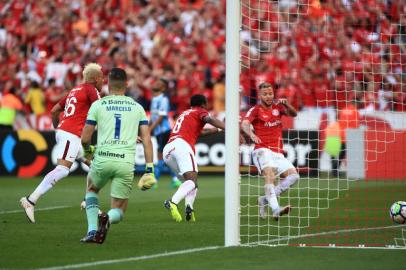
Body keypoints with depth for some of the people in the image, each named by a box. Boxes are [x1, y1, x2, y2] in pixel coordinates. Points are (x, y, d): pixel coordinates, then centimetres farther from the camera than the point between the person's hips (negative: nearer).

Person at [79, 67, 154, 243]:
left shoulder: (98, 105, 7)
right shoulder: (137, 107, 13)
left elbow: (85, 138, 7)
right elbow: (146, 139, 4)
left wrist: (87, 149, 30)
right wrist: (150, 168, 4)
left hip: (102, 159, 0)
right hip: (126, 163, 0)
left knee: (91, 189, 33)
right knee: (118, 211, 15)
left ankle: (92, 230, 14)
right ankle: (108, 219, -22)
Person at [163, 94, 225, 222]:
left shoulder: (185, 113, 36)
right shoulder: (199, 111, 14)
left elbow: (200, 131, 48)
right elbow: (210, 120, -8)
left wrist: (219, 129, 53)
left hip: (167, 149, 8)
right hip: (182, 145, -8)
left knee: (189, 180, 14)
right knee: (192, 180, -18)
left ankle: (189, 207, -12)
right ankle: (173, 202, -43)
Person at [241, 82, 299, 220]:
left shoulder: (277, 107, 15)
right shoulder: (255, 110, -1)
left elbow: (293, 114, 4)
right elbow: (244, 123, -18)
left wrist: (286, 104, -18)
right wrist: (251, 134, -40)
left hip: (278, 153, 6)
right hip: (263, 150, -6)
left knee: (293, 175, -9)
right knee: (270, 174, -30)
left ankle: (265, 200, 1)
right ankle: (275, 209, -45)